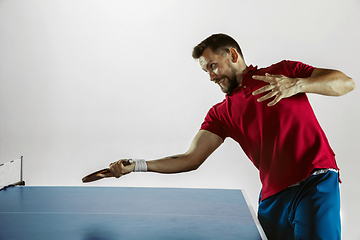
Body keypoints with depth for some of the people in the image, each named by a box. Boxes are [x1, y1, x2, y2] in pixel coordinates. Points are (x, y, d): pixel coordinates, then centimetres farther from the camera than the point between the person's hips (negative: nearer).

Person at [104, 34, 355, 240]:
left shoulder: (284, 71, 6)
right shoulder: (221, 113, 12)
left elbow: (346, 82, -1)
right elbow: (191, 159, 5)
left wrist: (297, 84, -18)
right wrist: (136, 165, -3)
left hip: (316, 182, -3)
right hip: (272, 196, 4)